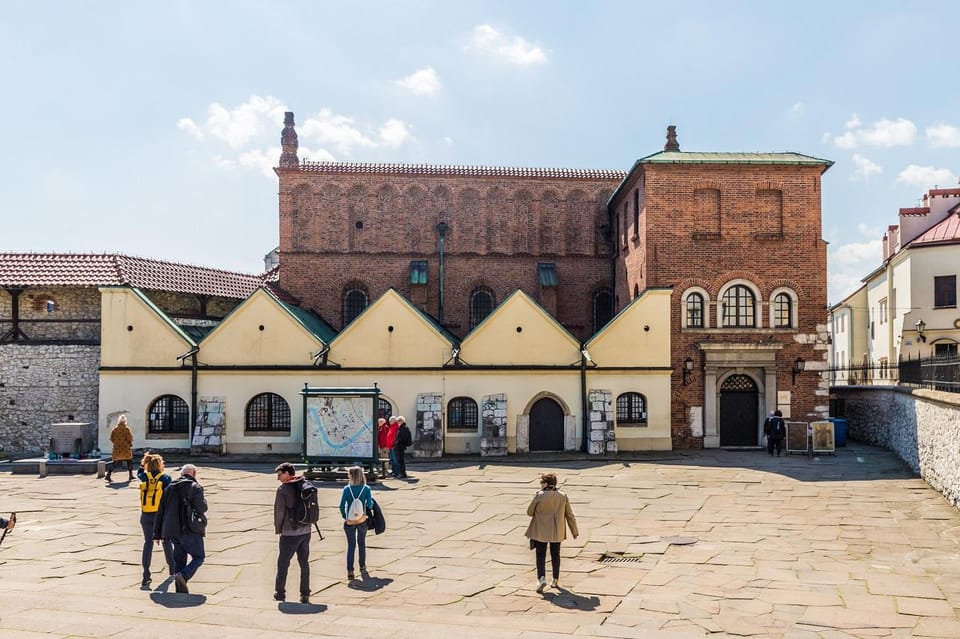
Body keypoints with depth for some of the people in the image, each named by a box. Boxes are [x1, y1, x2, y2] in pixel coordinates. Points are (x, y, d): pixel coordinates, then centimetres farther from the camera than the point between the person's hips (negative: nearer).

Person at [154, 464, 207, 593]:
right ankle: (183, 575, -19)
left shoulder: (170, 488, 14)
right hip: (190, 530, -6)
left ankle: (180, 590, 9)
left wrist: (158, 533, 16)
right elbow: (201, 508, -15)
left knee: (179, 559, 13)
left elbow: (160, 511, 13)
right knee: (198, 557, 5)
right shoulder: (195, 487, -5)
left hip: (173, 531, 6)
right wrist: (204, 501, 8)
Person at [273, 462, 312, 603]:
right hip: (305, 532, 5)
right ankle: (305, 595, 11)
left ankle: (280, 593, 17)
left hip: (289, 533, -5)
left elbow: (279, 511, -10)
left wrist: (278, 529, 4)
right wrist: (305, 523, 14)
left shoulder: (283, 489, -12)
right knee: (304, 563, 10)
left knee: (283, 563, 9)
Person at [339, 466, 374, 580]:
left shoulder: (347, 489, -10)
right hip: (362, 520, 1)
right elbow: (370, 505, -10)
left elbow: (342, 506, -12)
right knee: (362, 543, 21)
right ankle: (362, 566, 34)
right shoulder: (366, 489, -9)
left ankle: (350, 571, -2)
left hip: (349, 522, -1)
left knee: (351, 545, 7)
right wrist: (372, 499, 10)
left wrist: (344, 517, 2)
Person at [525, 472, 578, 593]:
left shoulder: (539, 495, -14)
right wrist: (575, 531, 11)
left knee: (541, 555, 5)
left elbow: (529, 512, -5)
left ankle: (541, 578, -12)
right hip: (557, 532, 4)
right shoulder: (562, 496, -2)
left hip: (541, 531, -4)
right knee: (555, 555, 16)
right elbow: (569, 515, 3)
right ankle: (556, 580, 22)